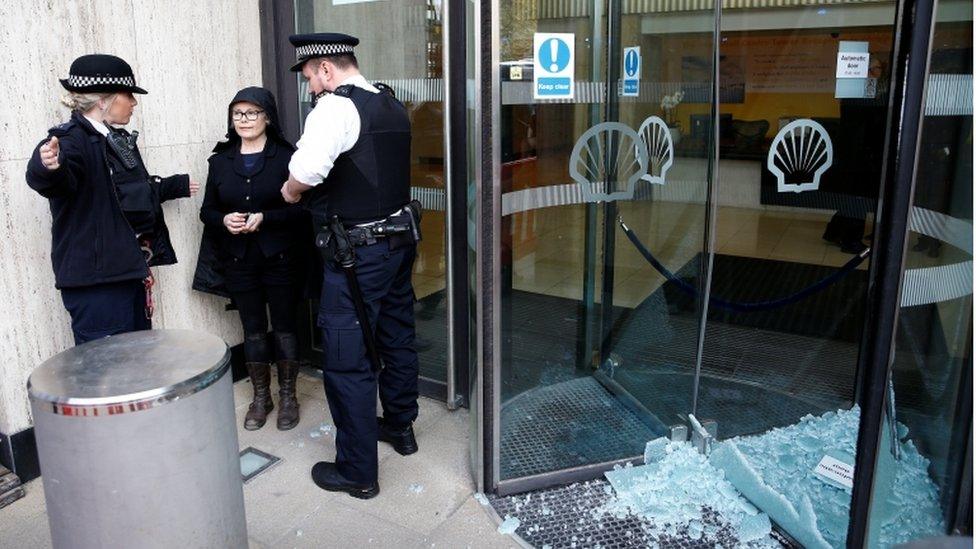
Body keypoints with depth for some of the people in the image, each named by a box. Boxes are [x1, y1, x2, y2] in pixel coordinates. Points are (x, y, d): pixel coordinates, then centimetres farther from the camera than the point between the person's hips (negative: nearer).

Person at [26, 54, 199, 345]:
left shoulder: (120, 138, 14)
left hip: (131, 270, 9)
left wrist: (177, 186, 42)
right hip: (96, 278, -9)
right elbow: (60, 181, -35)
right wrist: (48, 167, -56)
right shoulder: (72, 139, -13)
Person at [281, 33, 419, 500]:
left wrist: (290, 191, -8)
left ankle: (357, 471, 11)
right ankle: (400, 426, 40)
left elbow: (306, 169, -30)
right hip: (400, 238, 9)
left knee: (348, 361, 0)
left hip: (356, 253, -9)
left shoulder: (335, 106, -15)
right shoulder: (392, 106, 11)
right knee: (396, 338, 21)